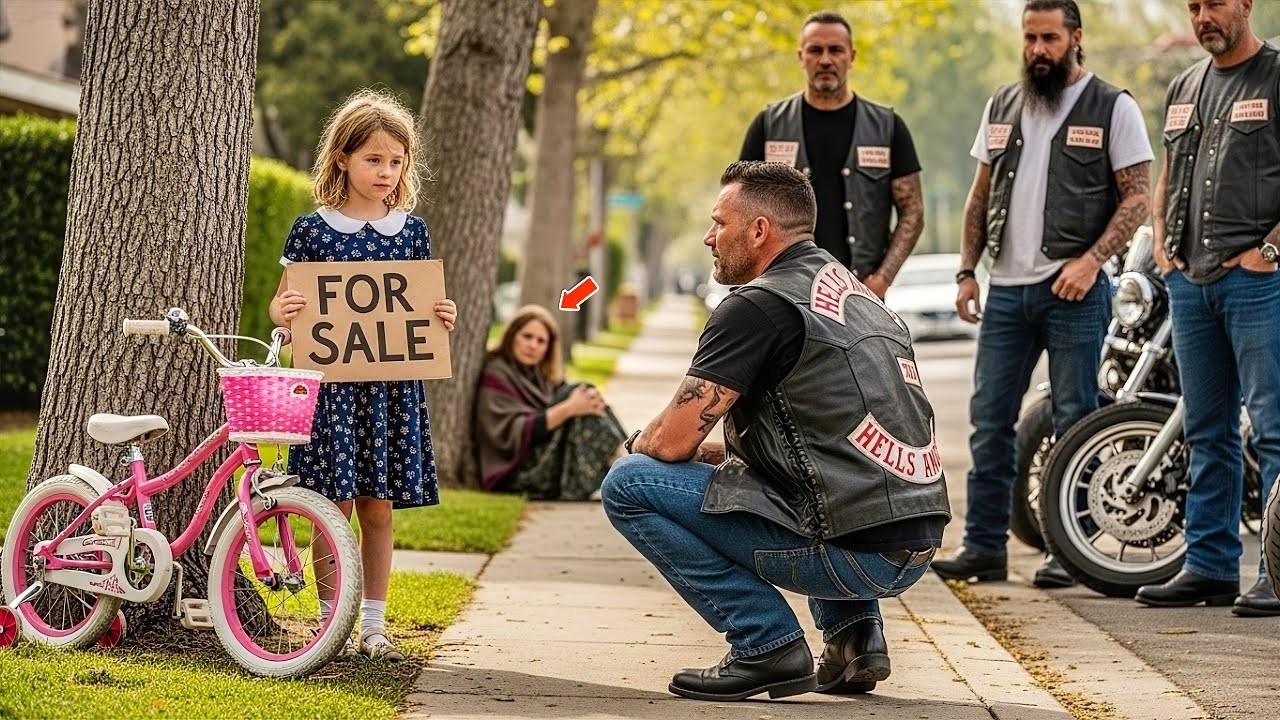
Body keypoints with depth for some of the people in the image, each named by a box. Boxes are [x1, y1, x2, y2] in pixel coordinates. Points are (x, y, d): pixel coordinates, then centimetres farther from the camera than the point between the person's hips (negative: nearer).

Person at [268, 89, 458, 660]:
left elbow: (423, 309, 15)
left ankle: (373, 623, 12)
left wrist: (442, 319, -5)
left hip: (393, 386, 2)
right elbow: (283, 304, 6)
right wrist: (281, 312, -16)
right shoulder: (313, 229, 0)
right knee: (334, 506, -2)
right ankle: (330, 622, 8)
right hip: (331, 385, -2)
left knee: (378, 507, 5)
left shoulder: (411, 231, 8)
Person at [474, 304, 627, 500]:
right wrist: (568, 409, -24)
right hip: (519, 472, -7)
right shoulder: (496, 375, -4)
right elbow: (512, 433, -15)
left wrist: (590, 401, -15)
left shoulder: (544, 375, 20)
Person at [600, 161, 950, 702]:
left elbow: (672, 441, -8)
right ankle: (854, 630, 19)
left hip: (854, 553, -9)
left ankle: (767, 644, -4)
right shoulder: (858, 293, 19)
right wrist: (716, 450, 23)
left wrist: (636, 445, 16)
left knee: (629, 485, -3)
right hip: (917, 550, 9)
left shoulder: (758, 306, -8)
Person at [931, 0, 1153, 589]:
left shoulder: (1112, 107, -1)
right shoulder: (1002, 106, 14)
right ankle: (984, 546, 10)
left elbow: (1138, 195, -5)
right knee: (989, 419, 4)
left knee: (1075, 422, -1)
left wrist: (1091, 260, -16)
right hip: (1006, 288, 5)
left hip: (1073, 289, -5)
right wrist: (966, 271, 10)